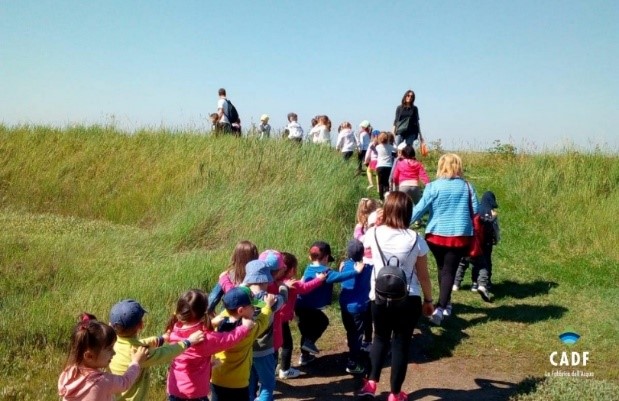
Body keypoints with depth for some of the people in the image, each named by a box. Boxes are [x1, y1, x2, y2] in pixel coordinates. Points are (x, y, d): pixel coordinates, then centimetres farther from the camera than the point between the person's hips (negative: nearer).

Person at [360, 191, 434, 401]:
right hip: (408, 299, -1)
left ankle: (371, 382, 18)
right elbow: (423, 276, -2)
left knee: (380, 338, 24)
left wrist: (377, 222, 26)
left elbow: (362, 241, 19)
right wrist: (428, 300, 12)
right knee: (401, 343, 11)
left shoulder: (374, 233, -6)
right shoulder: (415, 239, -9)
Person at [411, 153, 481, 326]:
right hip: (460, 236, 0)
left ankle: (445, 304, 36)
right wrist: (475, 236, 18)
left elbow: (420, 209, -9)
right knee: (449, 271, 1)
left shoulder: (433, 187, -7)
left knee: (442, 269, 21)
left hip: (437, 235, 0)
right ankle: (441, 308, -13)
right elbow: (476, 211, 4)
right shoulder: (467, 186, 1)